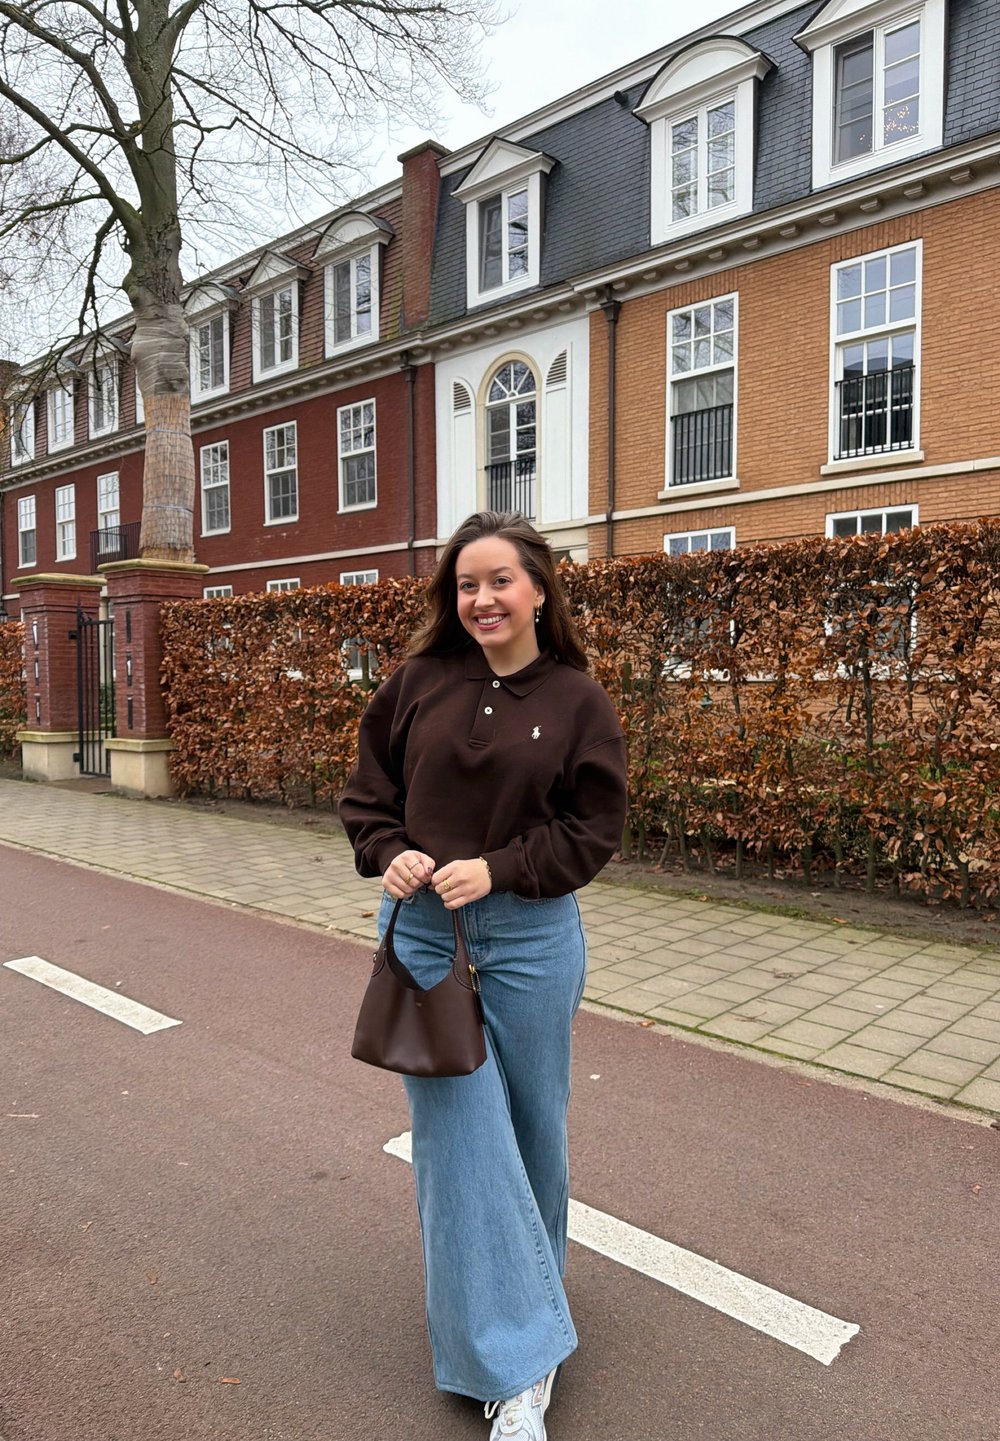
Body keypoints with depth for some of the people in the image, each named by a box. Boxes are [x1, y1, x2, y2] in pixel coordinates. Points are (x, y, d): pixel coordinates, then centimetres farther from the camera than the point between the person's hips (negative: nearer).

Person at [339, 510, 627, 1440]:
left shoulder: (577, 702, -4)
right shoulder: (417, 684, 0)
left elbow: (594, 829, -6)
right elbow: (367, 793, 5)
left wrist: (496, 870, -18)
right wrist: (390, 855, -14)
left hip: (530, 937, 0)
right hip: (422, 932, 1)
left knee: (529, 1122, 16)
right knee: (458, 1133, 3)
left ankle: (527, 1287, 46)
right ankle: (516, 1365, 17)